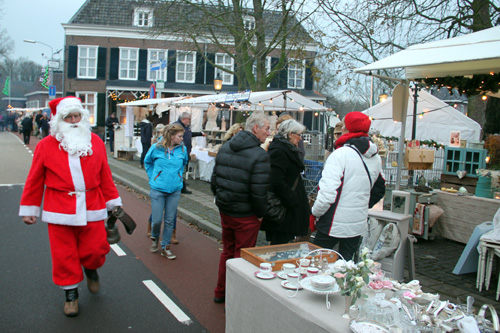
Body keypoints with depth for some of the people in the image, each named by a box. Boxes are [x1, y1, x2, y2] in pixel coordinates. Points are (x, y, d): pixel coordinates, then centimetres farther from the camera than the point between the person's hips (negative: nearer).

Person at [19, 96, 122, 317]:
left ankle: (91, 270, 38)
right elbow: (35, 180, 5)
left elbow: (105, 176, 9)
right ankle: (71, 293, 26)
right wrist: (29, 209, 6)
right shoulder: (46, 145, 0)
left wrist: (112, 202, 11)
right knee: (64, 256, 5)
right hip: (60, 211, -1)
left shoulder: (95, 142, 6)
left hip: (92, 209, 1)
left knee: (95, 250, 2)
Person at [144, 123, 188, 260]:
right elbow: (147, 162, 11)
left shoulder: (182, 149, -2)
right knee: (157, 219, 0)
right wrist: (152, 178, 6)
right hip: (158, 189, -2)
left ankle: (165, 247, 22)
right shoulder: (156, 148, -8)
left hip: (175, 190, 2)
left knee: (170, 220, 7)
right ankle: (154, 238, 33)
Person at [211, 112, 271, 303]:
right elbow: (259, 191, -21)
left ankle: (221, 293, 36)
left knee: (227, 251, 22)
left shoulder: (225, 148, 4)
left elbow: (215, 179, 8)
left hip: (224, 210, 7)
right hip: (246, 216, -7)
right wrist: (260, 213, -6)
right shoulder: (259, 155, -19)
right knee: (242, 257, 8)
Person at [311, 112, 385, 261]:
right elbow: (379, 190, 19)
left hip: (333, 224, -7)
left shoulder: (341, 154, -19)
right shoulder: (376, 158, 5)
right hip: (359, 225, 7)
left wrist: (315, 213, -9)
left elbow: (328, 192, -24)